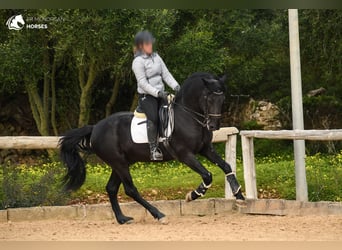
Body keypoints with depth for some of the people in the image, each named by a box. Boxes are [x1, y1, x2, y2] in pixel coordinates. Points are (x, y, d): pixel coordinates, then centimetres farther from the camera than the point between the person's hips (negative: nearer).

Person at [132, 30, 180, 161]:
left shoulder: (156, 57, 12)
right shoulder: (138, 61, -10)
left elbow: (166, 74, 11)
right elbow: (143, 83, -15)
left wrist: (175, 86, -5)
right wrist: (157, 93, -23)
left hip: (160, 94, 7)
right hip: (146, 96, -7)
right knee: (153, 117, -27)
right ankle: (153, 149, -25)